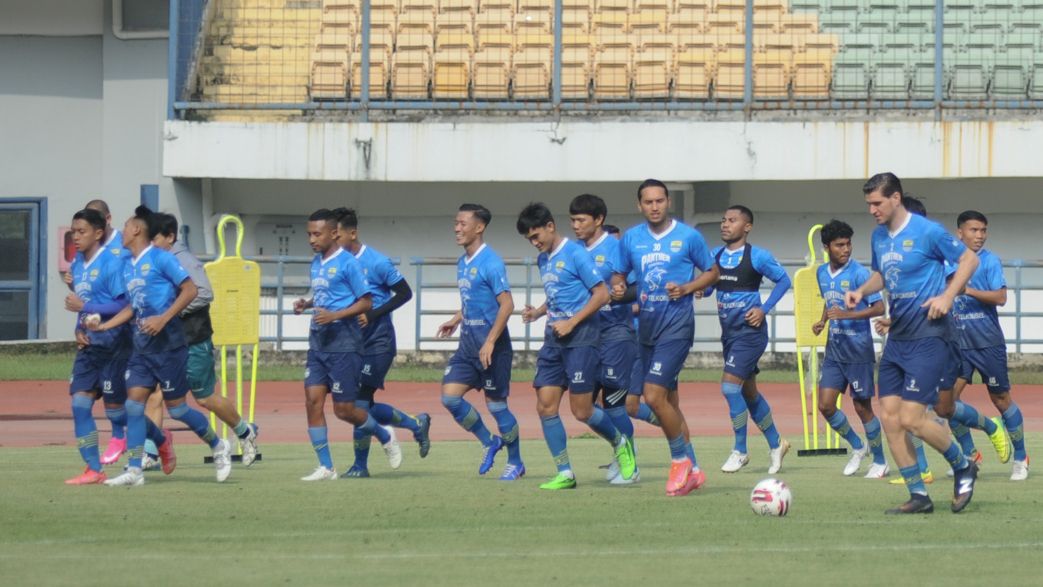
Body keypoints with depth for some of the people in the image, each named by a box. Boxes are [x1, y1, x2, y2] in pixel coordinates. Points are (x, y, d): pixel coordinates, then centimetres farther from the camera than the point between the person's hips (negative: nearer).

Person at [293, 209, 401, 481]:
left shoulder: (348, 263, -11)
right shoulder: (316, 264, 13)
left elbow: (366, 302, -11)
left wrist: (335, 315, -22)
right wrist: (306, 304, 7)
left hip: (343, 344, -7)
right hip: (318, 343, 7)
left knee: (344, 410, -3)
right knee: (313, 402, -2)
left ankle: (386, 438, 24)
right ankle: (326, 467, 2)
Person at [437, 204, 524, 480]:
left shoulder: (491, 263, -14)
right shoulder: (462, 263, 12)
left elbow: (506, 304, -19)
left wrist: (490, 342, -24)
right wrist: (456, 320, 17)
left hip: (491, 343, -8)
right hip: (468, 341, 8)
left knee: (495, 404, 0)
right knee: (449, 395, -2)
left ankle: (516, 463, 16)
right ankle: (489, 442, 17)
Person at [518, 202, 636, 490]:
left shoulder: (575, 254, -10)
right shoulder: (543, 260, 15)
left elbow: (602, 294, -13)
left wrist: (571, 323, -17)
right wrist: (538, 312, 7)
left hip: (580, 338, -8)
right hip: (554, 340, 8)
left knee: (581, 411, -7)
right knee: (545, 406, -2)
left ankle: (620, 442, 22)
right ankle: (565, 474, 4)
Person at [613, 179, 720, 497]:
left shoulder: (688, 236, -3)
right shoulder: (631, 238, 8)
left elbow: (712, 273, 6)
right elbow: (619, 274, 18)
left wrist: (687, 287, -11)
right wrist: (618, 288, -5)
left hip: (677, 324, -6)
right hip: (647, 325, 6)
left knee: (654, 394, -17)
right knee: (668, 401, 9)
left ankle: (680, 459, 0)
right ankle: (692, 470, 18)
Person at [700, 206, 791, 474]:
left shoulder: (757, 256, -10)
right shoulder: (715, 256, 7)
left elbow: (783, 280, -3)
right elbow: (706, 283, 16)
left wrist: (764, 309, -11)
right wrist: (698, 290, -8)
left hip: (750, 331, -7)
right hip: (729, 331, 7)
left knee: (730, 384, -16)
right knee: (748, 391, 14)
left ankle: (740, 450, -5)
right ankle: (775, 444, 30)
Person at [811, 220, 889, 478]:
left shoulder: (859, 273, -13)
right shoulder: (822, 273, 8)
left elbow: (879, 308, -17)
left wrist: (848, 314, -27)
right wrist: (822, 322, 6)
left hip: (858, 348, -6)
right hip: (834, 348, 6)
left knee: (862, 407, 0)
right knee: (825, 406, 1)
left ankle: (880, 463, 15)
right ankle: (857, 447, 23)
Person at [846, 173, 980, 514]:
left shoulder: (927, 232, -11)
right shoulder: (879, 236, 11)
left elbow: (969, 259, -3)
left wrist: (947, 296, -14)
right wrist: (861, 292, 6)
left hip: (929, 336, -8)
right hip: (897, 337, 8)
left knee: (911, 419, -13)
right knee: (890, 417, 0)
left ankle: (963, 467, 11)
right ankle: (918, 496, 7)